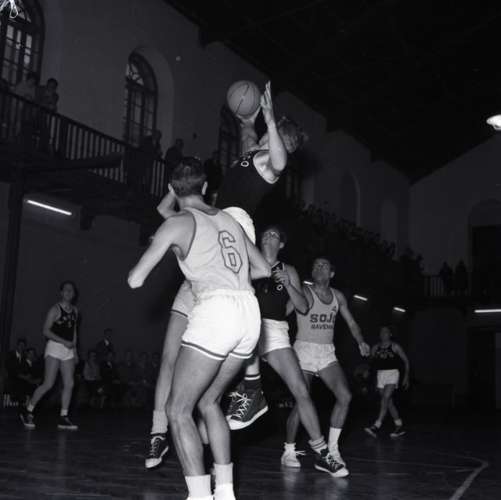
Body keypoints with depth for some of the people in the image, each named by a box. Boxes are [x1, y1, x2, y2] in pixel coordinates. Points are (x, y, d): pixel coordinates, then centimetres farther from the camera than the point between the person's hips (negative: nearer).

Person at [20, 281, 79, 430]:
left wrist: (75, 351, 16)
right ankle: (28, 410, 9)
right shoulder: (55, 309, -6)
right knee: (48, 384, -9)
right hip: (54, 347, -6)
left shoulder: (75, 311, 14)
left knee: (69, 384, -2)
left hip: (68, 350, 6)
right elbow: (46, 331, -11)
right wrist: (64, 341, -18)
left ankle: (63, 418, 4)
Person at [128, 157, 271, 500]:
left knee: (179, 410, 3)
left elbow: (136, 280, -1)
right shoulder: (229, 219, 21)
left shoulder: (178, 222, 2)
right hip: (249, 311, 7)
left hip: (216, 313, -7)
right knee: (209, 402, 21)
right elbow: (263, 269, 29)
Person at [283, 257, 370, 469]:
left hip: (327, 353, 5)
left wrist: (361, 342, 5)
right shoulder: (304, 292, -7)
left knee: (345, 396, -10)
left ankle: (332, 447, 4)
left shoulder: (338, 296, 10)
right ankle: (289, 451, 8)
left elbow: (351, 322, 18)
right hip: (305, 350, -5)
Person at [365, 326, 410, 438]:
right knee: (389, 402, 6)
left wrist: (406, 377, 2)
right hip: (380, 375, 5)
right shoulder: (375, 348, 9)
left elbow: (406, 361, 5)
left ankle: (376, 427, -25)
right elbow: (372, 362, 14)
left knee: (385, 399, -18)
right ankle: (399, 427, 18)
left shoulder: (395, 347, 0)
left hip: (392, 374, -5)